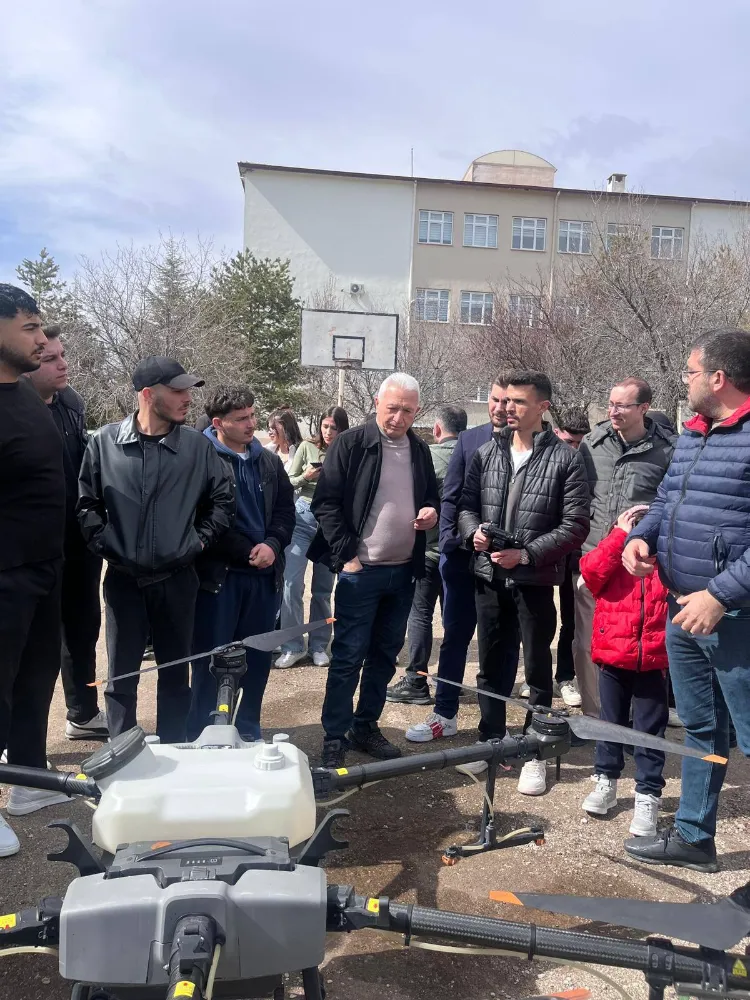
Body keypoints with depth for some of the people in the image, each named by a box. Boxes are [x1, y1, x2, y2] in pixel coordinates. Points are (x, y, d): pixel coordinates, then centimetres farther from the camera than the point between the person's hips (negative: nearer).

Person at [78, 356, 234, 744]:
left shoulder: (198, 445, -3)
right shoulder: (105, 442, -4)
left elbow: (222, 501, 6)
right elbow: (86, 502, 3)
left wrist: (198, 541, -1)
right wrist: (104, 545, -4)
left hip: (177, 578, 1)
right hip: (123, 579, 0)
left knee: (176, 672, 12)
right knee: (122, 675, 9)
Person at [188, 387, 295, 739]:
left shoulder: (269, 461, 12)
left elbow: (286, 509, 12)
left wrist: (272, 545, -7)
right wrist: (247, 552, -12)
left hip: (264, 574, 5)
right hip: (218, 573, -5)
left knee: (258, 658, 13)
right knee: (211, 660, 5)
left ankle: (249, 729, 29)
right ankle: (200, 736, 20)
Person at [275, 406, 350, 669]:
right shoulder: (307, 447, 0)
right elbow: (288, 482, 3)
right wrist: (305, 477, -15)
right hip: (302, 517, 0)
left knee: (323, 588, 9)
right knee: (291, 583, -6)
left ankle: (319, 645, 20)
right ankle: (293, 646, 5)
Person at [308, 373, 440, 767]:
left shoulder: (420, 450, 10)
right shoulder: (350, 444, -7)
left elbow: (431, 498, 22)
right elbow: (325, 504, -10)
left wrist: (432, 512, -2)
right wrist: (346, 556, -14)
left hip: (403, 571, 6)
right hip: (360, 570, -5)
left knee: (385, 655, 13)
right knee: (348, 656, 0)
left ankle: (366, 727, 27)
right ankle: (335, 736, 12)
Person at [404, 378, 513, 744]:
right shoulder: (468, 439, 6)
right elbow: (450, 496, 5)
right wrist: (450, 541, -4)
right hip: (462, 555, 3)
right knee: (454, 636, 13)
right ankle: (445, 714, 27)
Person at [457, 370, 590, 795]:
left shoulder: (566, 458, -7)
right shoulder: (487, 453, 6)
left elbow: (575, 524, -11)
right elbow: (466, 503, 11)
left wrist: (526, 554, -19)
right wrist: (474, 530, -10)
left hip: (535, 580, -4)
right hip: (489, 577, 4)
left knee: (538, 669, 9)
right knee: (491, 664, 16)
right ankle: (491, 740, 33)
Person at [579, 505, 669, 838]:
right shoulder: (612, 561, 0)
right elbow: (591, 570, -22)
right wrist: (621, 535, -17)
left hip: (653, 662, 0)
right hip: (613, 659, 1)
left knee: (650, 731, 6)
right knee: (610, 723, 15)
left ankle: (648, 795, 16)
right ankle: (605, 781, 31)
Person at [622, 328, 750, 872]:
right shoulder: (692, 434, 12)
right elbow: (665, 501, 21)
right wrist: (642, 536, 2)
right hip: (683, 610, 9)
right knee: (700, 728, 20)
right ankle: (693, 836, 35)